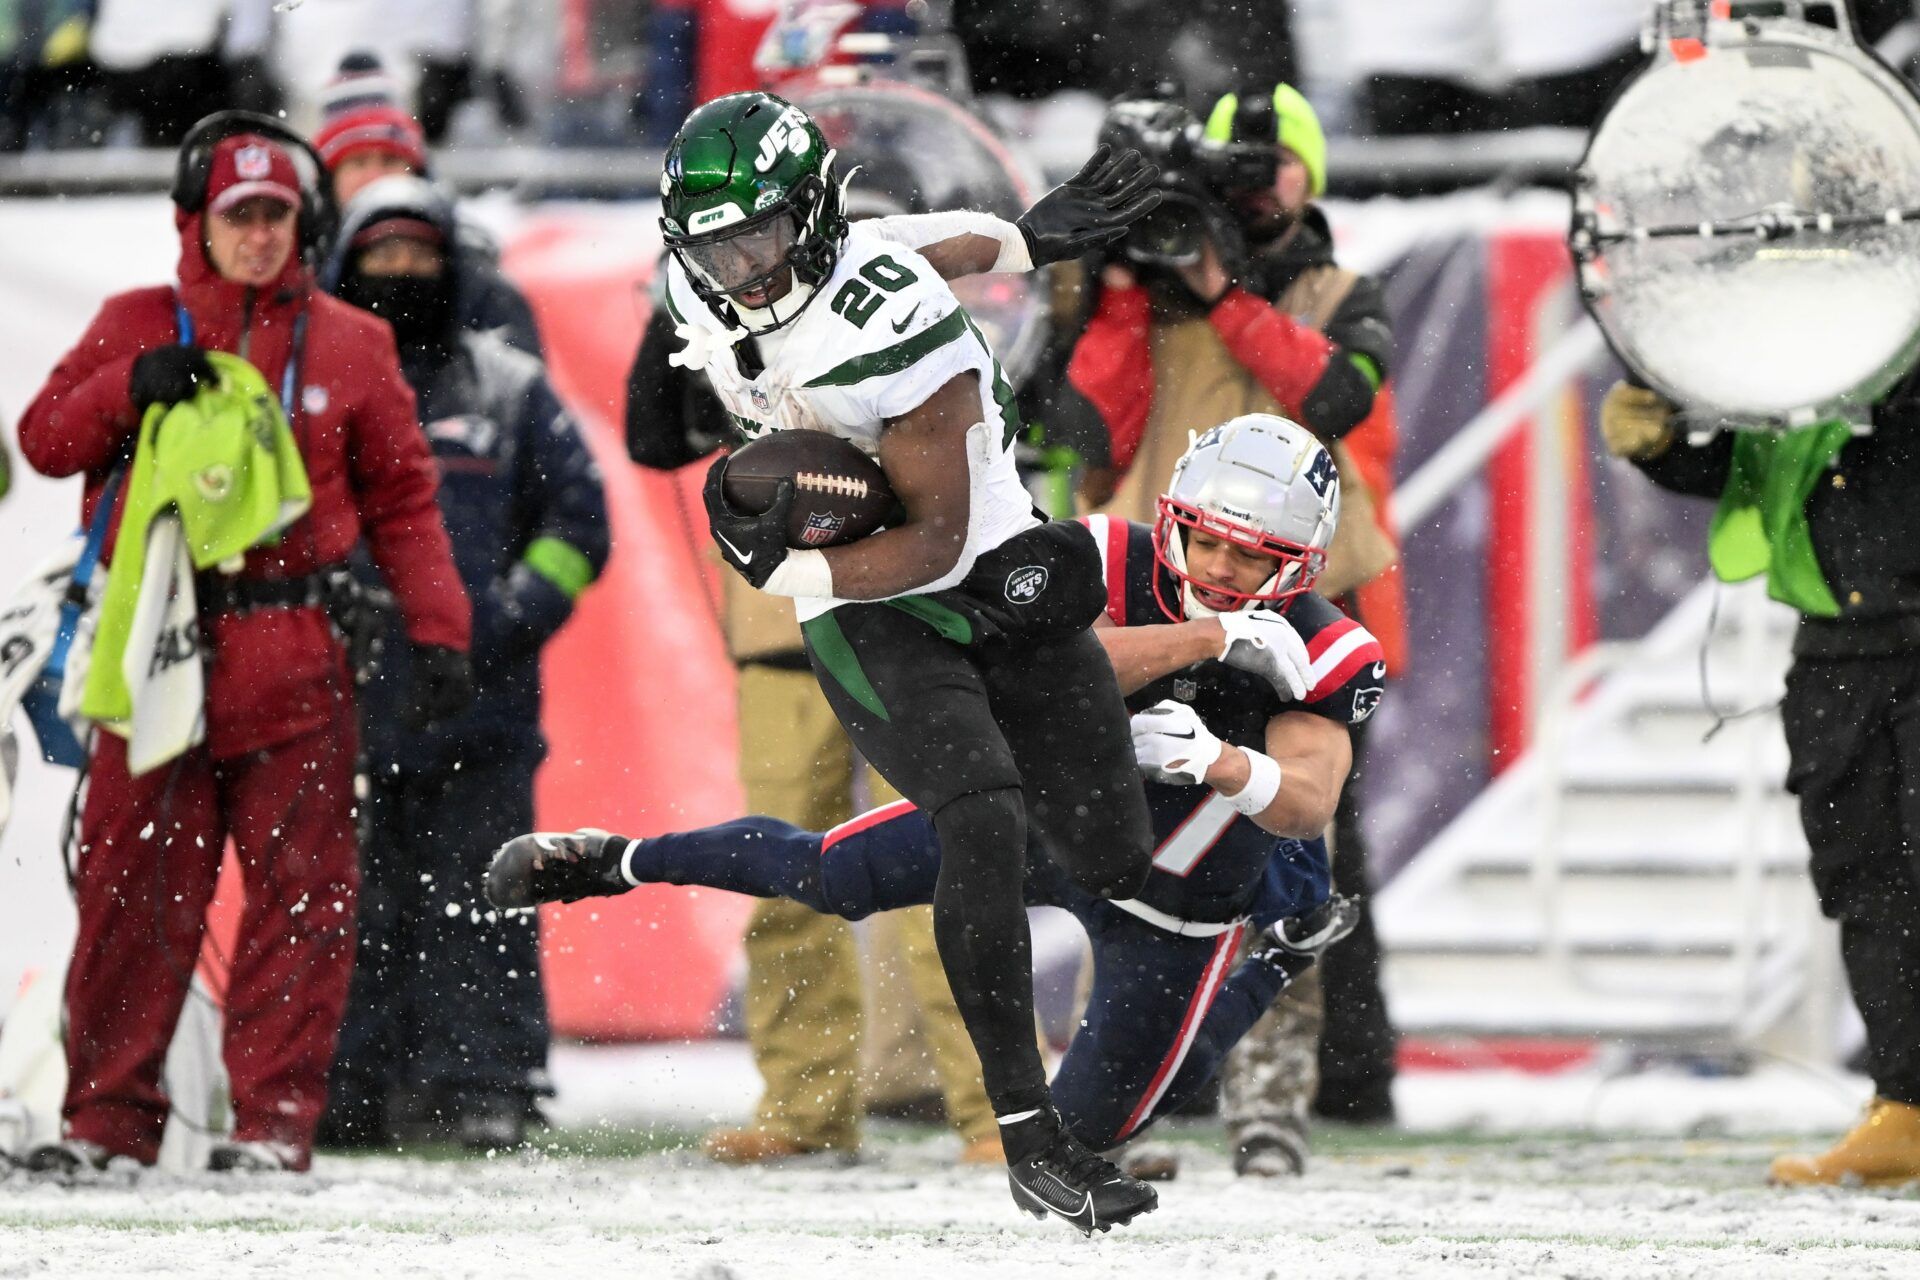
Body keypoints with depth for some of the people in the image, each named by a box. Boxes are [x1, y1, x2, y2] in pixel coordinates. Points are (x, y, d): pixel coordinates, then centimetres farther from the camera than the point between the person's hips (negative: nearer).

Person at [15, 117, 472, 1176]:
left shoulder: (348, 346, 11)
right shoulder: (137, 326, 12)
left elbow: (403, 502, 11)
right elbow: (47, 441, 5)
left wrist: (436, 632, 2)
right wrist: (131, 389, -13)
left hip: (294, 661, 0)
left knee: (298, 891, -2)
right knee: (132, 888, -1)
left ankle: (275, 1115, 1)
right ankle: (108, 1114, 4)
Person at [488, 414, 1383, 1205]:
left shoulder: (1323, 658, -24)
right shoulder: (1115, 564, -21)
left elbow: (1308, 805, -38)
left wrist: (1217, 761, -57)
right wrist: (1211, 636, -46)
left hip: (1171, 904, -1)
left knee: (1089, 1127, 10)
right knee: (826, 877, -9)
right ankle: (617, 864, 17)